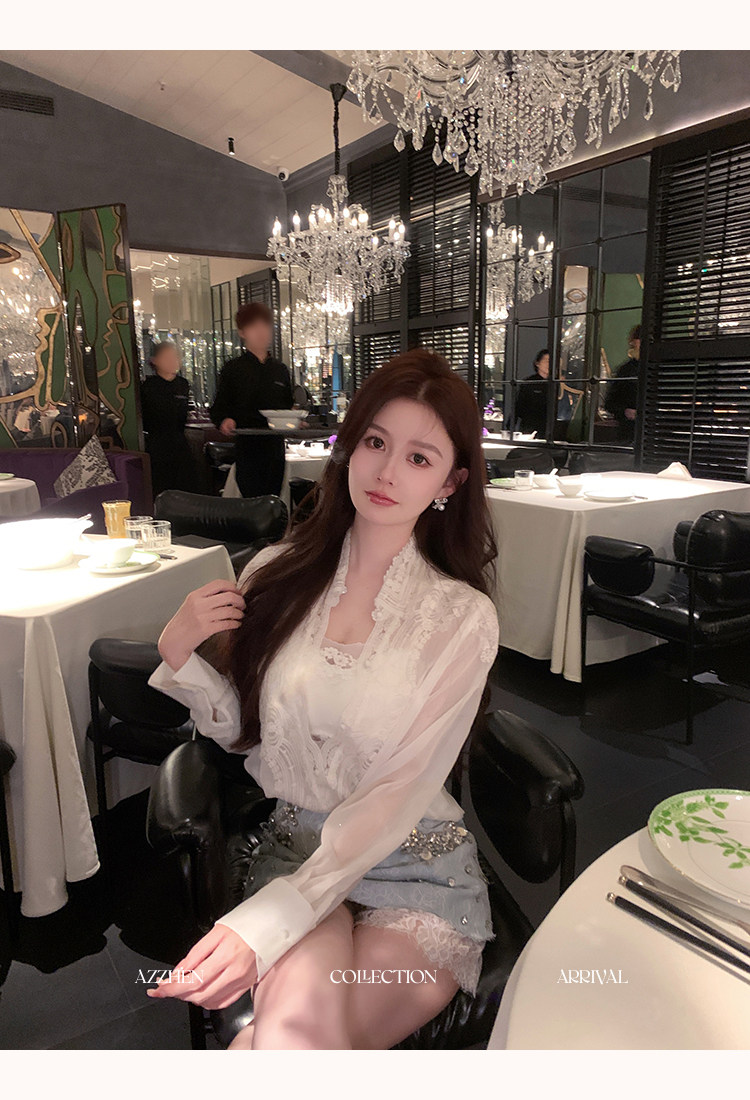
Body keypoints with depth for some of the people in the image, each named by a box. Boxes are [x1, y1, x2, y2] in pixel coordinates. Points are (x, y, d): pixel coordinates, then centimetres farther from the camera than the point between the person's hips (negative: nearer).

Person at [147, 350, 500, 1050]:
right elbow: (240, 729, 8)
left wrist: (266, 921, -23)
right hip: (295, 848, 2)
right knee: (299, 1026, -26)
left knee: (296, 1039, -25)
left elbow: (399, 792, -14)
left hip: (416, 866, -1)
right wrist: (180, 653, -11)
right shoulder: (280, 574, -1)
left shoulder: (462, 617, -11)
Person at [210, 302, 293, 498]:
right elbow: (218, 408, 1)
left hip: (275, 447, 4)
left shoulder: (280, 370, 14)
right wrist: (224, 421, -21)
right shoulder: (232, 369, 2)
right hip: (247, 450, -4)